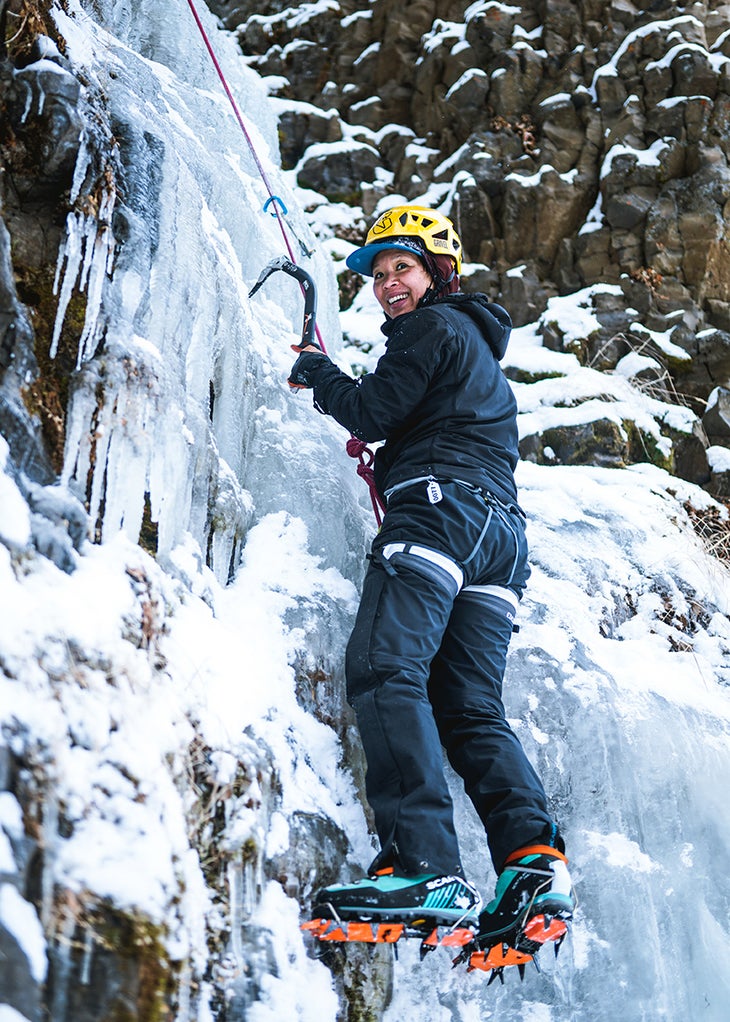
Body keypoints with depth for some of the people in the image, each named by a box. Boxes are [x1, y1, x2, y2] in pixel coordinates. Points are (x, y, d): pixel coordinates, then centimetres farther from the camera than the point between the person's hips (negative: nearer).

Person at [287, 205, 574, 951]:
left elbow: (371, 414, -2)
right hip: (502, 532, 10)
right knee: (471, 707, 3)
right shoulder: (482, 348, 35)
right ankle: (533, 859, -16)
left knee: (385, 673, -20)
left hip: (440, 511, -10)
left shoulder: (435, 326, 6)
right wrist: (385, 447, 35)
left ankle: (425, 868, -32)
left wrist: (315, 373, 14)